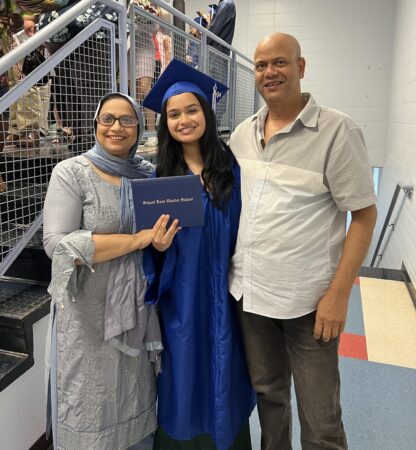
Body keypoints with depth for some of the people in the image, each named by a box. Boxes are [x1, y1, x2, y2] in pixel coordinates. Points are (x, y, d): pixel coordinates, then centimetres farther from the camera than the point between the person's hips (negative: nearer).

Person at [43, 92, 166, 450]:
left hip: (138, 308, 4)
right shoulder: (72, 173, -9)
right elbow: (57, 244, -19)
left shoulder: (149, 173, 5)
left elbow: (162, 230, 15)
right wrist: (135, 241, -23)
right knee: (92, 406, 12)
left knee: (135, 398, 20)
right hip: (89, 313, -4)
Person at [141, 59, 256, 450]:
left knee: (224, 378, 15)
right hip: (181, 298, 0)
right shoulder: (160, 176, -3)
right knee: (185, 378, 13)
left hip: (223, 293, 1)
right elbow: (155, 245, 1)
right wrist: (159, 246, -20)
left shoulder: (231, 166, -2)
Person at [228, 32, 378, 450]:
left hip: (308, 299, -5)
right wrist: (226, 268, 9)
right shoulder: (242, 133, 7)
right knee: (266, 393, 22)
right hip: (248, 291, 5)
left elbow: (364, 215, -9)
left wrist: (338, 294, -14)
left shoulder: (337, 131, -10)